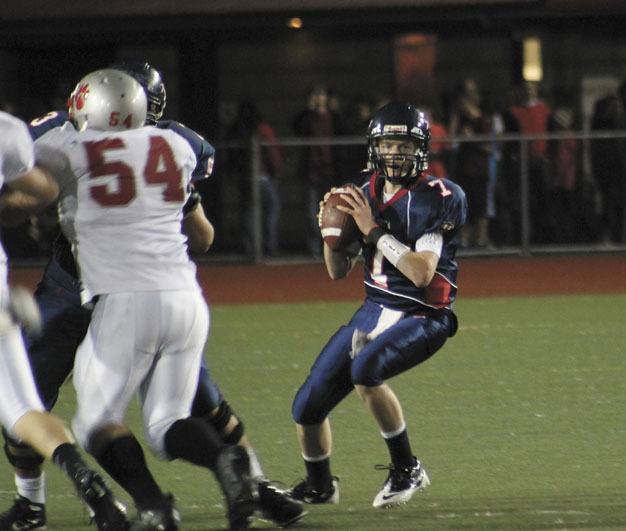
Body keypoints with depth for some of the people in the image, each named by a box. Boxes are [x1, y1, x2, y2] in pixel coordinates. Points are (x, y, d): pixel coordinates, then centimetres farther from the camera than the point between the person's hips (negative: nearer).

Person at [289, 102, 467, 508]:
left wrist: (374, 229, -21)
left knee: (365, 369, -35)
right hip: (373, 310, 7)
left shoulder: (438, 199, -13)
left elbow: (422, 273, -23)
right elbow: (339, 272, 12)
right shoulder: (366, 196, 7)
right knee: (308, 407, 2)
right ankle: (319, 487, 31)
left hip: (422, 318, -7)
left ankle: (407, 471, -18)